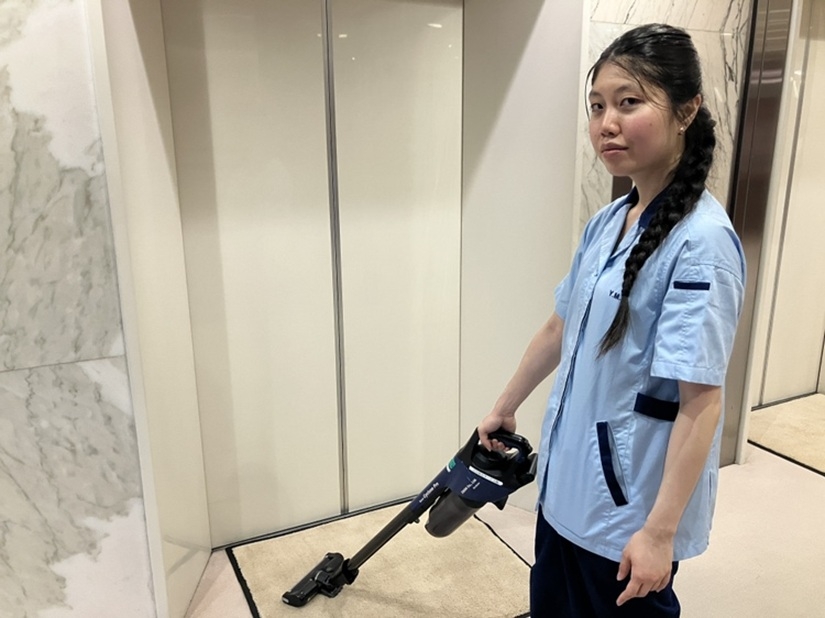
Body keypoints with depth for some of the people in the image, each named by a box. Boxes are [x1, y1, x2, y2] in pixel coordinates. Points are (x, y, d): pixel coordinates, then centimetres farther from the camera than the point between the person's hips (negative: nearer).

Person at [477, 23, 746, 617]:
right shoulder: (606, 222, 2)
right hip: (567, 480, 8)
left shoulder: (701, 241, -22)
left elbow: (701, 401, -23)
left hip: (633, 500, -7)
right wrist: (504, 408, 19)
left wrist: (660, 531, -21)